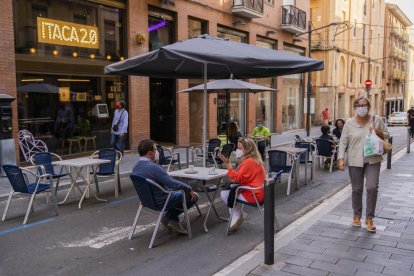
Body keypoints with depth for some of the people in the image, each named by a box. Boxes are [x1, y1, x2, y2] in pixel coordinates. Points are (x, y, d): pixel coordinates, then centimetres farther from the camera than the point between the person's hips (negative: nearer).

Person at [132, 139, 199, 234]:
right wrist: (190, 189, -16)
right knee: (193, 196, 3)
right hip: (161, 201, -9)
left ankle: (172, 219, 18)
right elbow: (173, 184, -28)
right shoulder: (154, 167, -30)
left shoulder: (136, 167, -2)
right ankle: (169, 217, 9)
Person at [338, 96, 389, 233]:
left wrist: (378, 132, -11)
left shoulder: (376, 120, 1)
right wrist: (341, 158, -8)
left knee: (372, 187, -10)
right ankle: (357, 216, 27)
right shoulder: (349, 123, -1)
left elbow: (386, 135, 11)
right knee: (357, 190, 9)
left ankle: (369, 218, 6)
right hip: (355, 160, 0)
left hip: (373, 160, 0)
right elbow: (343, 142, 0)